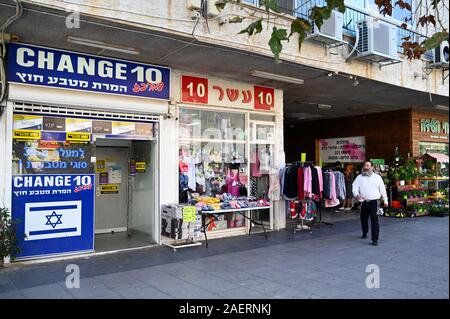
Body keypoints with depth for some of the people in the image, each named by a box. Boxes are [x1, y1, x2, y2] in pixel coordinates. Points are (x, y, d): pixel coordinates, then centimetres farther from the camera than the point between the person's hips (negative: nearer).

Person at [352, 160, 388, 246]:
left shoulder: (377, 177, 8)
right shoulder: (359, 177, 8)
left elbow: (382, 189, 13)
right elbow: (355, 187, -2)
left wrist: (385, 200, 14)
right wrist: (356, 194, -22)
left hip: (374, 201, -2)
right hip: (363, 202, 2)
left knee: (374, 220, -11)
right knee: (363, 219, 15)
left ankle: (375, 239, -8)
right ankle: (365, 232, 41)